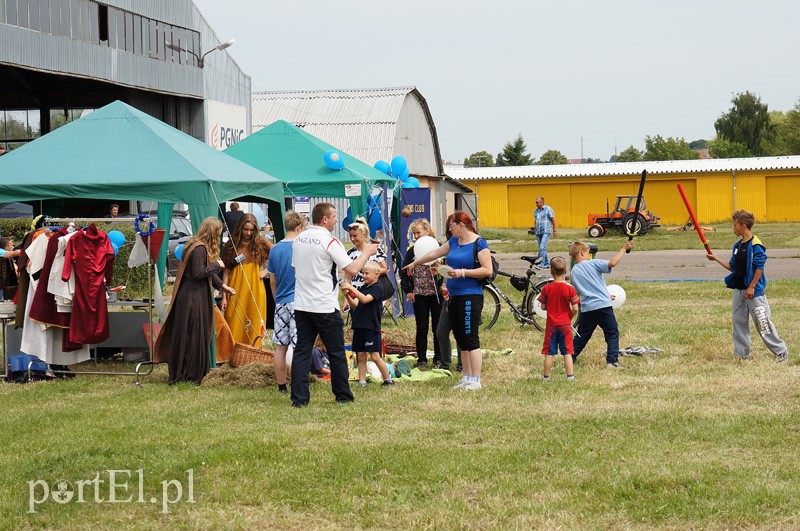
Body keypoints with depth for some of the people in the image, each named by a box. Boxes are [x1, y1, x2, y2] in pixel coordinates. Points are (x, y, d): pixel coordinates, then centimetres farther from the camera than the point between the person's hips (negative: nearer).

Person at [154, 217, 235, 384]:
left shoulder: (202, 246, 15)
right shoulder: (199, 248, -18)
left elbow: (207, 272, 21)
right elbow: (198, 273, -23)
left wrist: (223, 286, 20)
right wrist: (216, 265, -12)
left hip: (197, 297, 11)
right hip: (192, 297, -11)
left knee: (198, 334, 14)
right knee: (191, 335, -2)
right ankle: (189, 374, 5)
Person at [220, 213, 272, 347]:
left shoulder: (260, 242, 3)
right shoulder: (231, 244, 3)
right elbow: (226, 271, 1)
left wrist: (266, 270, -1)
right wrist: (224, 296, -3)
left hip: (255, 288, 0)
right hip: (236, 288, 0)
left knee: (254, 324, 2)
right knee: (234, 325, 0)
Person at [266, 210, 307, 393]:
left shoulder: (274, 249, 7)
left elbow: (272, 282, 13)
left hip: (281, 303, 5)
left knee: (280, 346, 8)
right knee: (298, 347, -3)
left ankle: (281, 386, 14)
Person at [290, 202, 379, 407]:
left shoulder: (298, 239, 8)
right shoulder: (329, 241, -13)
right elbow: (352, 270, -14)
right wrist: (366, 253, 0)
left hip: (301, 304, 6)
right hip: (325, 307, -6)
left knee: (302, 352, 6)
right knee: (336, 353, 7)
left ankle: (299, 398, 2)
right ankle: (343, 395, 16)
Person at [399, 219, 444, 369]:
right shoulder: (412, 251, 6)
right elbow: (404, 272, 11)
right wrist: (407, 291, 4)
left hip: (437, 293, -2)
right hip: (419, 295, 3)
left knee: (438, 328, 4)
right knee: (421, 328, 7)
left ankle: (439, 359, 14)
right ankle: (421, 359, 15)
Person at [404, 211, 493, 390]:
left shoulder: (479, 244, -8)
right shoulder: (454, 242, 15)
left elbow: (487, 270, -13)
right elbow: (435, 253, 28)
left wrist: (463, 272, -17)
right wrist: (414, 263, 39)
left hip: (471, 296, -8)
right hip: (454, 296, 8)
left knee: (471, 339, -9)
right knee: (461, 340, 9)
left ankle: (476, 380, -6)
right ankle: (467, 378, 15)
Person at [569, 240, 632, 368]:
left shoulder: (573, 272, 11)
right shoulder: (593, 263, -5)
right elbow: (612, 263, -21)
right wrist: (624, 249, -10)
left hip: (586, 309, 5)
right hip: (603, 306, -5)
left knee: (582, 335, 16)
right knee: (612, 333, 4)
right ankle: (612, 361, -5)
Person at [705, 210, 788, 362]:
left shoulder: (755, 245, -15)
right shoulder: (737, 245, 12)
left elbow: (759, 267, -17)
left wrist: (752, 287, -17)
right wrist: (716, 259, 17)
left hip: (754, 291, -9)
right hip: (739, 290, 9)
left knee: (762, 322, -7)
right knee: (738, 321, 11)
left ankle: (781, 351, 5)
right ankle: (741, 354, 20)